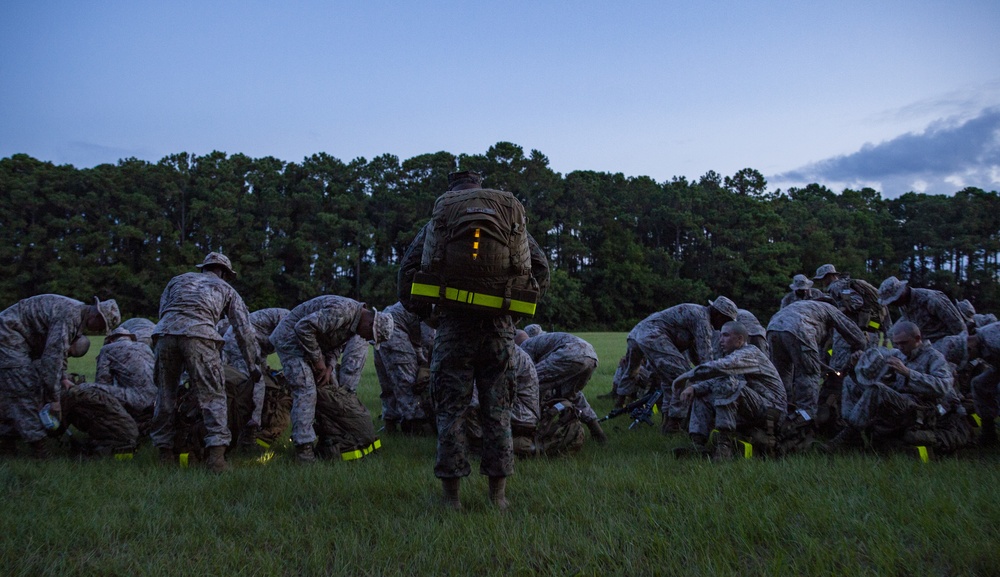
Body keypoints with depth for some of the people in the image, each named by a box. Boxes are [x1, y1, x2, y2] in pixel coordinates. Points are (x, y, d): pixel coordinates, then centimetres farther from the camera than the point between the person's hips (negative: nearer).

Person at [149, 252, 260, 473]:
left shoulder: (178, 279, 35)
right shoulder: (226, 289, 28)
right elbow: (244, 330, 24)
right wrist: (253, 365, 30)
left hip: (164, 332, 3)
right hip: (199, 335, -3)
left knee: (166, 395, 16)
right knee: (212, 396, 0)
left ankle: (165, 453, 20)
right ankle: (216, 455, -12)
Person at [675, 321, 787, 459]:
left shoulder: (750, 352, -12)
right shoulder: (732, 356, 17)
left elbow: (720, 366, -30)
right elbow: (714, 380, 5)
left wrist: (687, 376, -22)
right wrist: (694, 387, -14)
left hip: (771, 409, -9)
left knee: (727, 383, -30)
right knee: (701, 395, 4)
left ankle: (725, 445, -31)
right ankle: (697, 446, -12)